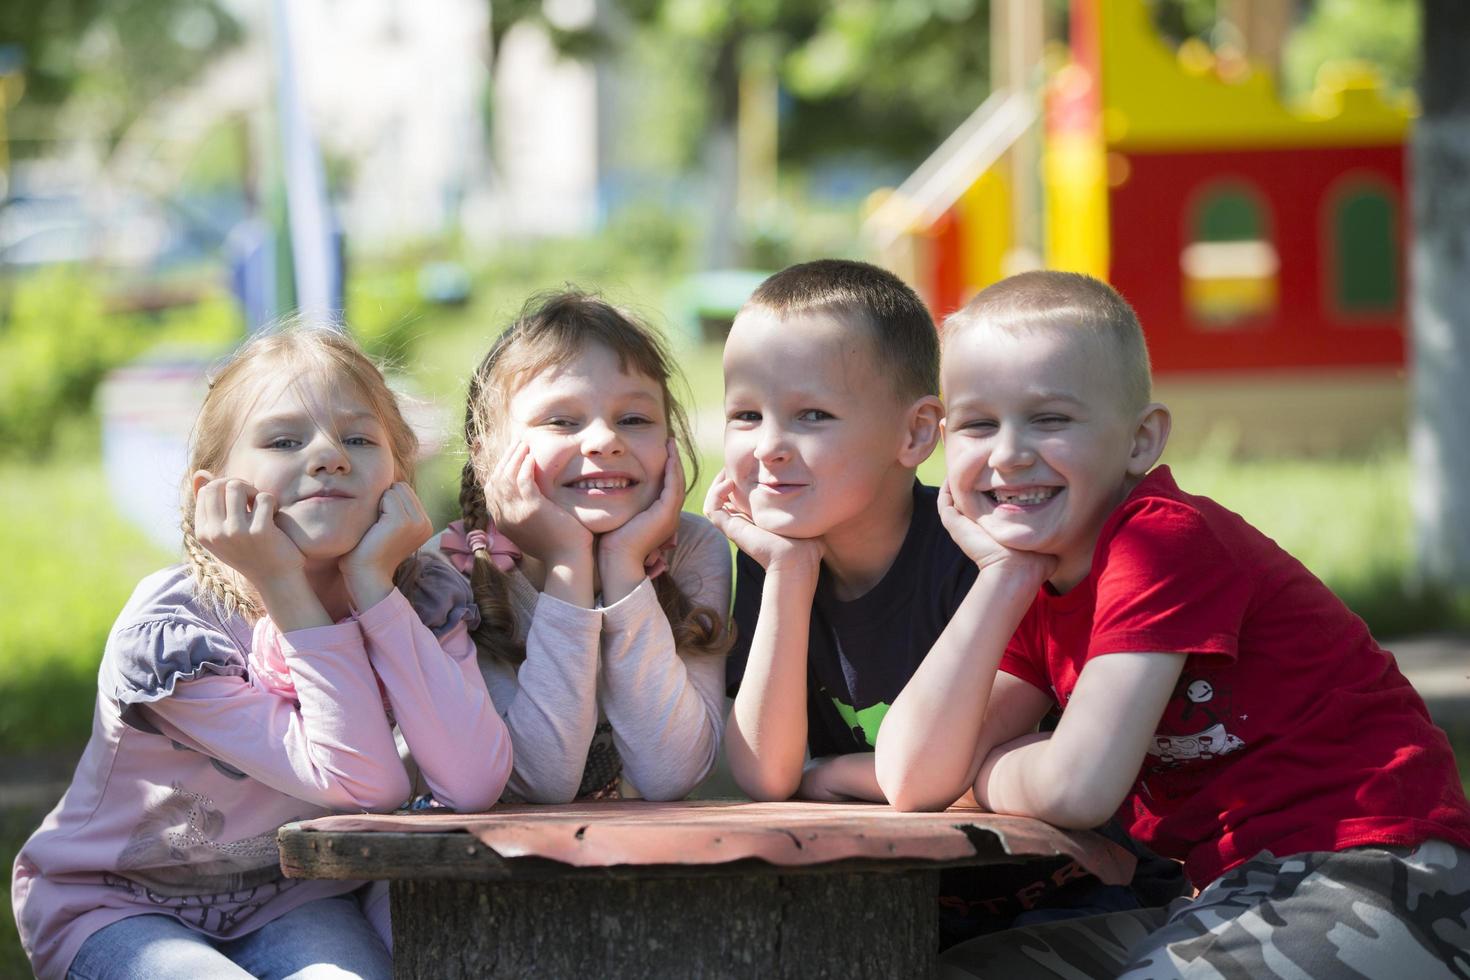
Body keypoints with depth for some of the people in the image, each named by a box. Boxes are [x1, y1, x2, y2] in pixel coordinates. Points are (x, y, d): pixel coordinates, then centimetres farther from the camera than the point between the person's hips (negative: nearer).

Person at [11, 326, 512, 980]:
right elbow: (366, 785, -28)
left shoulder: (426, 601, -11)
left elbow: (473, 784, -30)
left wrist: (372, 583, -28)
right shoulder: (169, 626, -24)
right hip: (113, 906, -3)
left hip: (291, 898, 3)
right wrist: (286, 591, -33)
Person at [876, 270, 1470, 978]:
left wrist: (990, 774, 3)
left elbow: (1079, 786, -20)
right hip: (1245, 895, 9)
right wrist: (1004, 573, -3)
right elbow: (914, 783, 0)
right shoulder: (1040, 588, 14)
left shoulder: (1163, 541, -13)